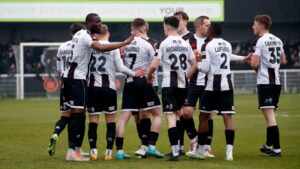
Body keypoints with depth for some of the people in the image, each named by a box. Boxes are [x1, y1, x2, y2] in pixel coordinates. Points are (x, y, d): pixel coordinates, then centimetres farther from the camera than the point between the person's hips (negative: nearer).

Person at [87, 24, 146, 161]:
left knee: (93, 121, 5)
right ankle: (108, 152, 1)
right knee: (111, 121, 6)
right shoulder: (113, 48, -2)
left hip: (93, 88, 1)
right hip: (109, 88, -1)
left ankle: (93, 151, -2)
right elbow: (121, 68, -7)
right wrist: (134, 73, 4)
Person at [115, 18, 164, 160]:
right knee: (158, 114, 7)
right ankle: (151, 146, -2)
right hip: (143, 81, -4)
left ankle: (119, 151, -3)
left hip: (129, 83, 4)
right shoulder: (146, 44, -6)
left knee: (123, 117, 3)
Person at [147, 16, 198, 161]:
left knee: (170, 117, -7)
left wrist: (149, 76, 8)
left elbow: (154, 65, -12)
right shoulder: (186, 44, 8)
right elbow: (194, 65, 12)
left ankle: (175, 153, -14)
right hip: (183, 84, 5)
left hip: (168, 85, -5)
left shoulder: (164, 43, -8)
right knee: (178, 115, 19)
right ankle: (176, 148, 22)